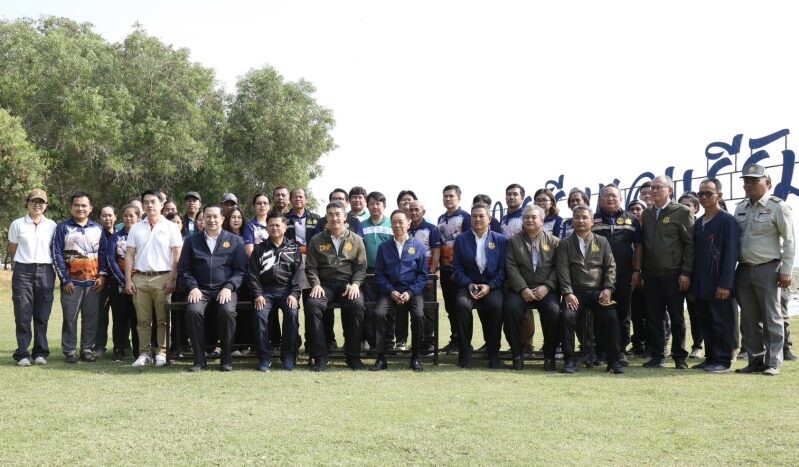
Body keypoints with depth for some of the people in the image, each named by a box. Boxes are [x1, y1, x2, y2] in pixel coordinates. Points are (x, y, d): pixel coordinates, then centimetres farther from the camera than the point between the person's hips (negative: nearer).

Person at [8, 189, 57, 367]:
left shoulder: (52, 226, 7)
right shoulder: (17, 224, 4)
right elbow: (12, 249, 11)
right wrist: (25, 260, 8)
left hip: (46, 272, 1)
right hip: (23, 272, -1)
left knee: (42, 316, 4)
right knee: (23, 315, -2)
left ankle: (40, 352, 12)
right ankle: (22, 354, 4)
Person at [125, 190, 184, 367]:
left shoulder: (171, 227, 3)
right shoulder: (136, 228, 13)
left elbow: (177, 256, -1)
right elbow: (129, 255, 11)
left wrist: (172, 279, -9)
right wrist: (128, 280, 3)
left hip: (162, 278, -3)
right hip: (140, 278, 3)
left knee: (163, 319, 0)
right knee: (143, 320, 5)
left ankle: (162, 353, 6)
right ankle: (144, 354, 11)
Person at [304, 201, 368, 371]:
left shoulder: (356, 240, 11)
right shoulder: (317, 240, 12)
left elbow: (361, 267, 8)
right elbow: (310, 267, 9)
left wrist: (355, 284, -10)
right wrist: (316, 284, -9)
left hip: (348, 283, -1)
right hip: (324, 283, 1)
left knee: (357, 305, -33)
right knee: (312, 304, -31)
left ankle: (353, 356, -20)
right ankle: (320, 357, -23)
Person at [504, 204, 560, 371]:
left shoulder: (553, 242, 12)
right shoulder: (513, 241, 11)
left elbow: (558, 268, 2)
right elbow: (511, 267, -1)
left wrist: (547, 286, -14)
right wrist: (523, 289, -15)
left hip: (546, 289, 0)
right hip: (520, 288, 0)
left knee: (554, 311, -29)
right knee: (511, 308, -30)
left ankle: (549, 355, -11)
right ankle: (517, 354, -13)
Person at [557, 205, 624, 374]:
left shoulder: (602, 242, 13)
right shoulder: (565, 244, 8)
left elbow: (610, 267, 7)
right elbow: (563, 270, -1)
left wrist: (608, 289, -8)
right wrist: (568, 293, -13)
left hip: (599, 292, 1)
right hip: (575, 292, -1)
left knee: (611, 318, -23)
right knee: (567, 317, -27)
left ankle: (613, 360, -9)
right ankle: (569, 360, -12)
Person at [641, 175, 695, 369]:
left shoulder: (682, 212, -3)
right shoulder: (647, 213, 12)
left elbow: (690, 244, -6)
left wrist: (685, 273, -11)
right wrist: (640, 270, 8)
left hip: (673, 274, -4)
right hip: (651, 274, 5)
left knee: (677, 317, 4)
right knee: (653, 317, 6)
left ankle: (680, 357, 13)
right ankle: (657, 355, 15)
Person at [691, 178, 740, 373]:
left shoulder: (727, 220, -6)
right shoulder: (698, 222, 15)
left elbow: (731, 254, -12)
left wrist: (725, 284, -17)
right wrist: (693, 284, 11)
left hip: (718, 284, -7)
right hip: (701, 284, 7)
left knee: (722, 323, 0)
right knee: (705, 323, 11)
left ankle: (723, 361, 8)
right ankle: (710, 358, 19)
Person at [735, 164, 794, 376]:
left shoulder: (778, 207, -6)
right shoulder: (740, 208, 12)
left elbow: (788, 241, -7)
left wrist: (785, 271, -11)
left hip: (767, 269, -6)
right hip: (743, 269, 6)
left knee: (771, 319, -1)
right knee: (749, 320, 9)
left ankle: (773, 363, 4)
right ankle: (755, 360, 18)